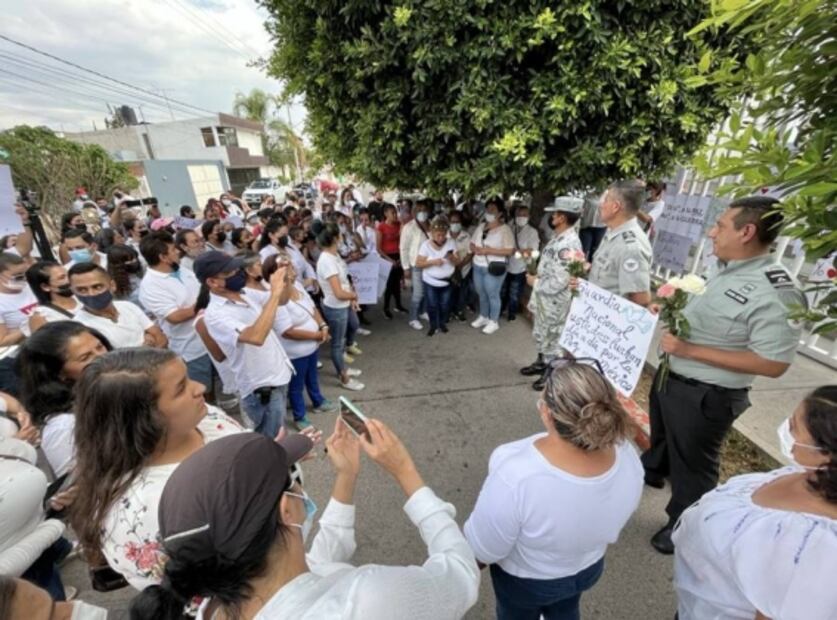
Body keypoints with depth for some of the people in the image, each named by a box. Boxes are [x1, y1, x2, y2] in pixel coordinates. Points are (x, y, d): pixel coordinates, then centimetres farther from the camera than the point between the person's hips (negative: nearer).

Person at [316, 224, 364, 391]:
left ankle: (343, 368, 46)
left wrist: (351, 297, 1)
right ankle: (344, 378, 27)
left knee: (341, 339, 25)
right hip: (335, 308, -9)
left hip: (343, 306, 9)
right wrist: (354, 295, -12)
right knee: (338, 342, 9)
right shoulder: (327, 261, -29)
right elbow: (339, 293, -31)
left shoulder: (334, 255, 0)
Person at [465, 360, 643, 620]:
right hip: (588, 567, 4)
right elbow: (612, 523, -5)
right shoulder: (627, 455, -26)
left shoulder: (515, 475, -43)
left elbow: (484, 550, -26)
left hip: (524, 578, -3)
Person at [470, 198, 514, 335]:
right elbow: (472, 244, 14)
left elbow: (510, 251, -17)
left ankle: (494, 322, 18)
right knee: (481, 294, 17)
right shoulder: (481, 227, 9)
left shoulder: (505, 229, -10)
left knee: (492, 295, 3)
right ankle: (483, 317, 34)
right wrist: (476, 249, -10)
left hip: (493, 268, -6)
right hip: (477, 266, 6)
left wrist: (489, 250, -22)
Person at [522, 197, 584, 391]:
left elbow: (559, 282, -30)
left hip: (554, 304, -10)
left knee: (552, 340, 8)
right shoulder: (559, 237, 6)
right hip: (543, 299, 10)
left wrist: (535, 282, -15)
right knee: (540, 335, 24)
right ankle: (542, 363, 44)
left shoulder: (568, 245, -27)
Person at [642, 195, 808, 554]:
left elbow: (773, 363, -27)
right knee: (661, 433, 32)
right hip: (671, 376, 9)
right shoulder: (730, 270, 1)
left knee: (690, 463, 15)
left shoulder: (775, 292, -27)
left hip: (704, 396, -8)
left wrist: (690, 350, -29)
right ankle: (651, 471, 61)